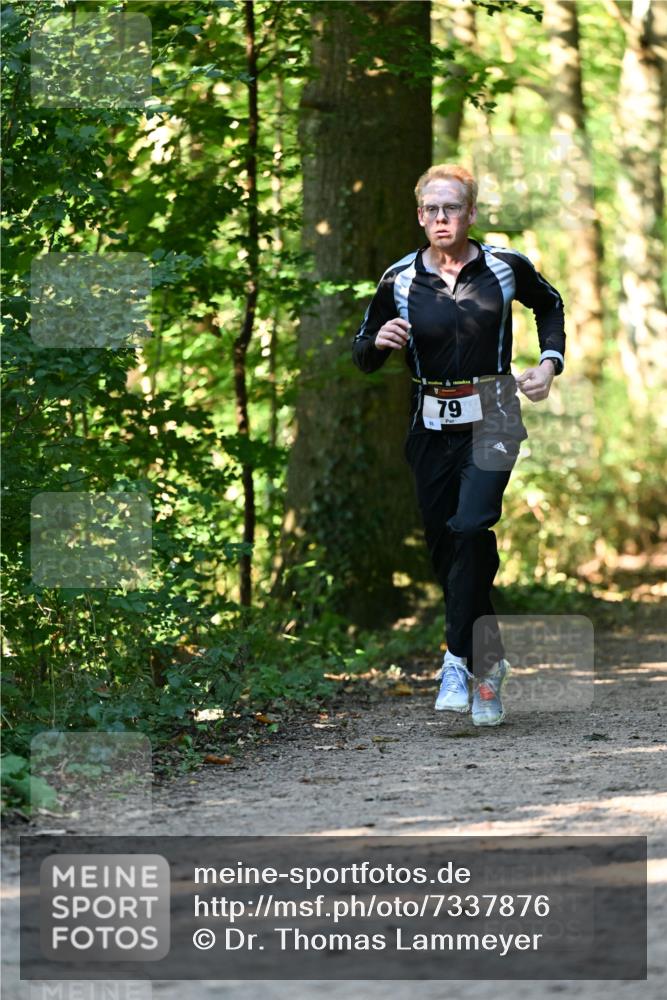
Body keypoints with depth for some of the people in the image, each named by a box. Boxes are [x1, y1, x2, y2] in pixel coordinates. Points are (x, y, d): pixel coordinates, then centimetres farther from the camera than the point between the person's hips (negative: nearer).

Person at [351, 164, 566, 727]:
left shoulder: (504, 267, -3)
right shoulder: (400, 280, -2)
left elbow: (550, 305, 18)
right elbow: (364, 359, 6)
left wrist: (550, 361, 5)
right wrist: (377, 340, -16)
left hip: (493, 416, -3)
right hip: (433, 424, 3)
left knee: (470, 527, -22)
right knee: (444, 547, 4)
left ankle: (461, 660, -18)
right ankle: (490, 662, 22)